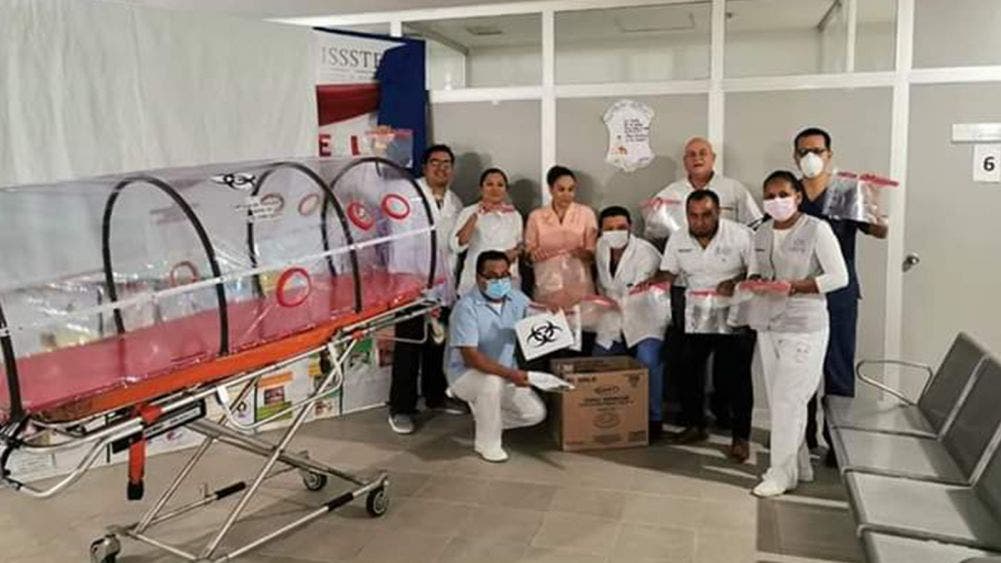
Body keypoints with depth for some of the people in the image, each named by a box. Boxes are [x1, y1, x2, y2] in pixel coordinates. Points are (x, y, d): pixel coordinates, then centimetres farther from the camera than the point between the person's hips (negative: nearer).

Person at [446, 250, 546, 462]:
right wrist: (510, 374, -36)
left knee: (536, 413, -7)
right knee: (492, 381, -37)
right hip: (466, 374, -6)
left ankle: (485, 415, 18)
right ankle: (486, 443, -14)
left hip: (506, 374, 6)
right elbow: (471, 357, -28)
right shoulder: (467, 307, -23)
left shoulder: (516, 298, -3)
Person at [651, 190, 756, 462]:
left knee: (736, 376, -2)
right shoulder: (677, 240, 2)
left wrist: (736, 283, -25)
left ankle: (741, 436, 13)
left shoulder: (740, 235, -10)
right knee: (689, 370, 6)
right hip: (697, 316, 4)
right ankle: (695, 425, 26)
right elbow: (667, 274, 7)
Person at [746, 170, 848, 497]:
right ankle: (798, 465, 25)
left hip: (804, 328, -6)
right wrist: (755, 282, -3)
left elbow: (839, 277, -10)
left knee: (787, 399, -5)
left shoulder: (817, 229, -9)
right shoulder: (762, 233, 9)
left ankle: (781, 472, 8)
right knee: (779, 400, 10)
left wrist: (795, 286, -19)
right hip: (768, 326, 6)